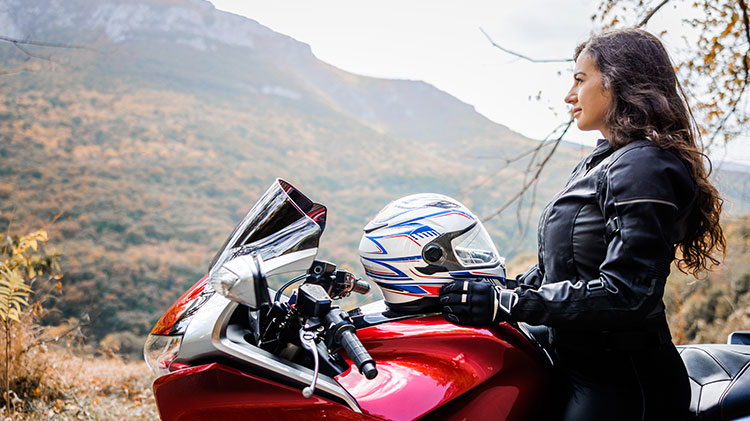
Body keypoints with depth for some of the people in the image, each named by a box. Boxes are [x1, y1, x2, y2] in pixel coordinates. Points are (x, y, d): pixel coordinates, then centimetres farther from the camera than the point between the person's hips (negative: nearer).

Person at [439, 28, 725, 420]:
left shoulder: (643, 167, -18)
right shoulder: (601, 163, 13)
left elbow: (627, 292, -26)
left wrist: (506, 303, -24)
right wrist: (500, 289, 7)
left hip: (623, 387, -9)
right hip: (579, 370, 9)